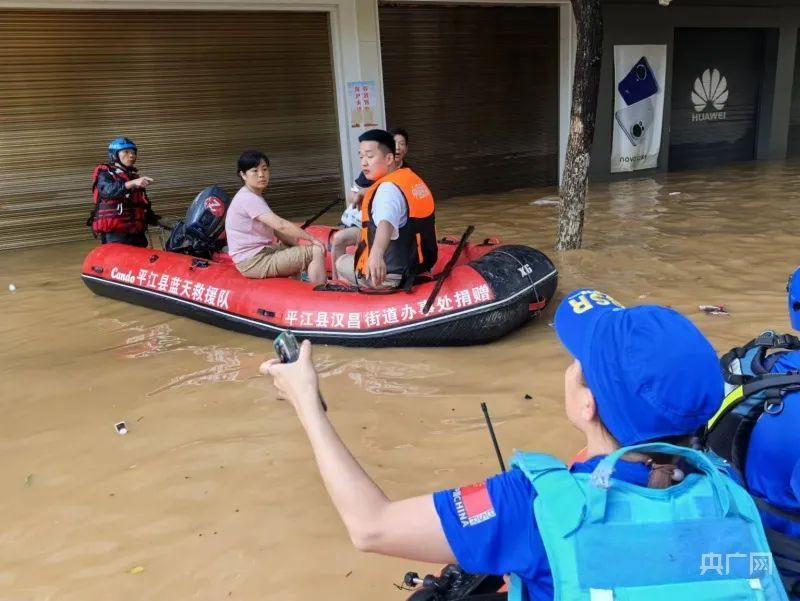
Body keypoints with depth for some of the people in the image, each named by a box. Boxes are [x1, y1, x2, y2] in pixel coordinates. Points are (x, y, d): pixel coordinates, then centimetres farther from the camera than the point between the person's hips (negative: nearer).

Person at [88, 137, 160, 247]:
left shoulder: (134, 176, 22)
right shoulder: (105, 174, -2)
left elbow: (143, 205, 27)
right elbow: (108, 190, -26)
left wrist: (156, 220, 11)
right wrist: (132, 183, -41)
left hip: (137, 233, 8)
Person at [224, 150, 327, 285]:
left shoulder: (253, 197, 15)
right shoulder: (249, 199, -17)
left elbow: (275, 229, 13)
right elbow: (281, 225, -26)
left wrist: (298, 244, 1)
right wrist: (312, 238, -18)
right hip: (254, 262, -10)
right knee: (316, 251, -15)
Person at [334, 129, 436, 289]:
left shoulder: (388, 188, -24)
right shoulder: (412, 178, 5)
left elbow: (386, 223, -47)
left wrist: (377, 253, -66)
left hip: (391, 277, -8)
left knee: (341, 263, 19)